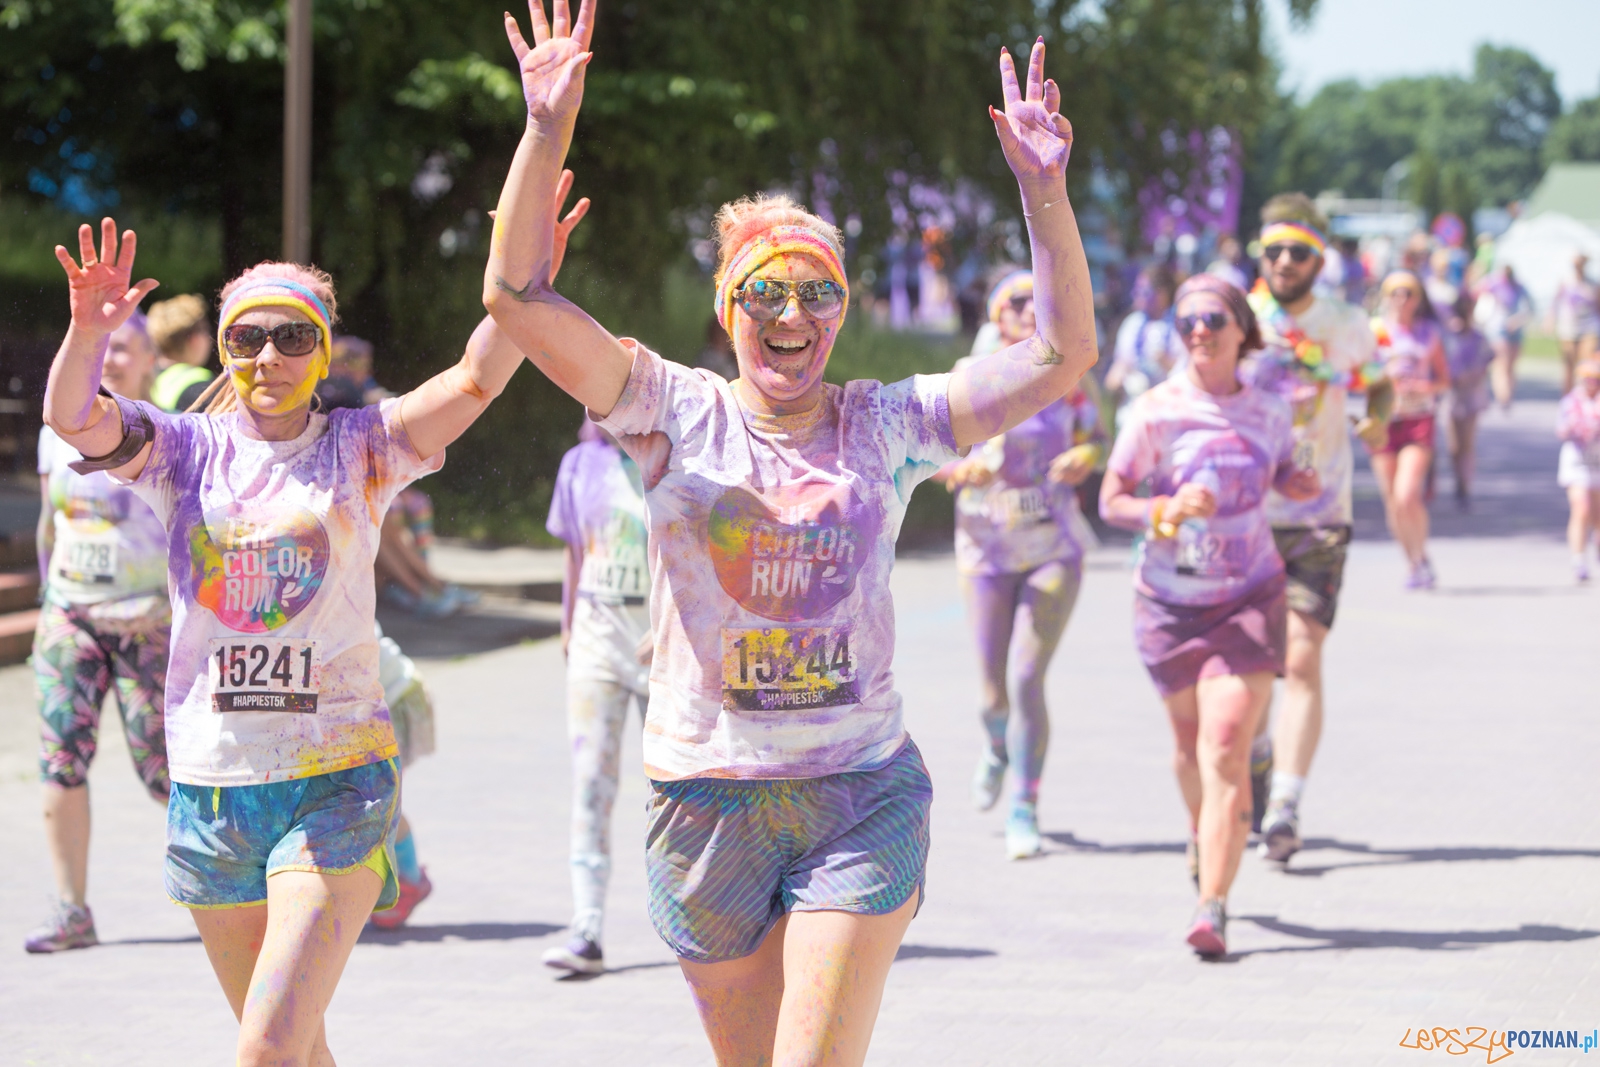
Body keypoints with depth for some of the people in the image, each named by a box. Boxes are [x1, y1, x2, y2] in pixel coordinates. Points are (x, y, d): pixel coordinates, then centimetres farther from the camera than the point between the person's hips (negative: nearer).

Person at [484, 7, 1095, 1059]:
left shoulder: (888, 425, 3)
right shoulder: (678, 416, -1)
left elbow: (1063, 355, -1)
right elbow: (519, 297, -11)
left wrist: (1045, 190, -11)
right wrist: (549, 129, -20)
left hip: (864, 795, 0)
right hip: (707, 798, 0)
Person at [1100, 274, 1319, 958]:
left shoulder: (1269, 411, 1)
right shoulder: (1155, 412, -8)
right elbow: (1110, 499, -6)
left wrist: (1298, 485, -4)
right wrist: (1164, 511, -25)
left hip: (1249, 599, 0)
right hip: (1169, 601, 0)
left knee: (1225, 750, -14)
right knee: (1191, 744, 15)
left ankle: (1212, 909, -17)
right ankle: (1204, 837, 49)